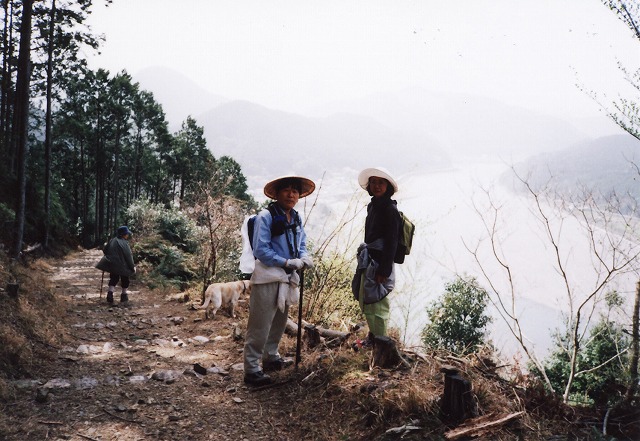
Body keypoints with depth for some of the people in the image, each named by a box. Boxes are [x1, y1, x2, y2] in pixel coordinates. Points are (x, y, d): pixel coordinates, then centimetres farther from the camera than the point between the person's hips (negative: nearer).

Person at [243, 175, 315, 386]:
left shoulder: (296, 218, 8)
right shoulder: (266, 216, -14)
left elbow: (302, 245, 16)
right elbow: (260, 250, -18)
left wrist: (304, 258, -7)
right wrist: (288, 262, -20)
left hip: (287, 278, 8)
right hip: (268, 277, -8)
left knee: (279, 322, 21)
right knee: (260, 326, -4)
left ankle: (271, 358, 38)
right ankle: (252, 369, 5)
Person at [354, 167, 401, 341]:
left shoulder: (390, 209, -12)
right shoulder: (373, 206, 13)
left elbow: (391, 242, -17)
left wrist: (384, 271, -20)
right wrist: (364, 261, 18)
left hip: (380, 264, -9)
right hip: (368, 262, 9)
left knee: (377, 306, -3)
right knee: (366, 303, 18)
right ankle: (373, 338, 34)